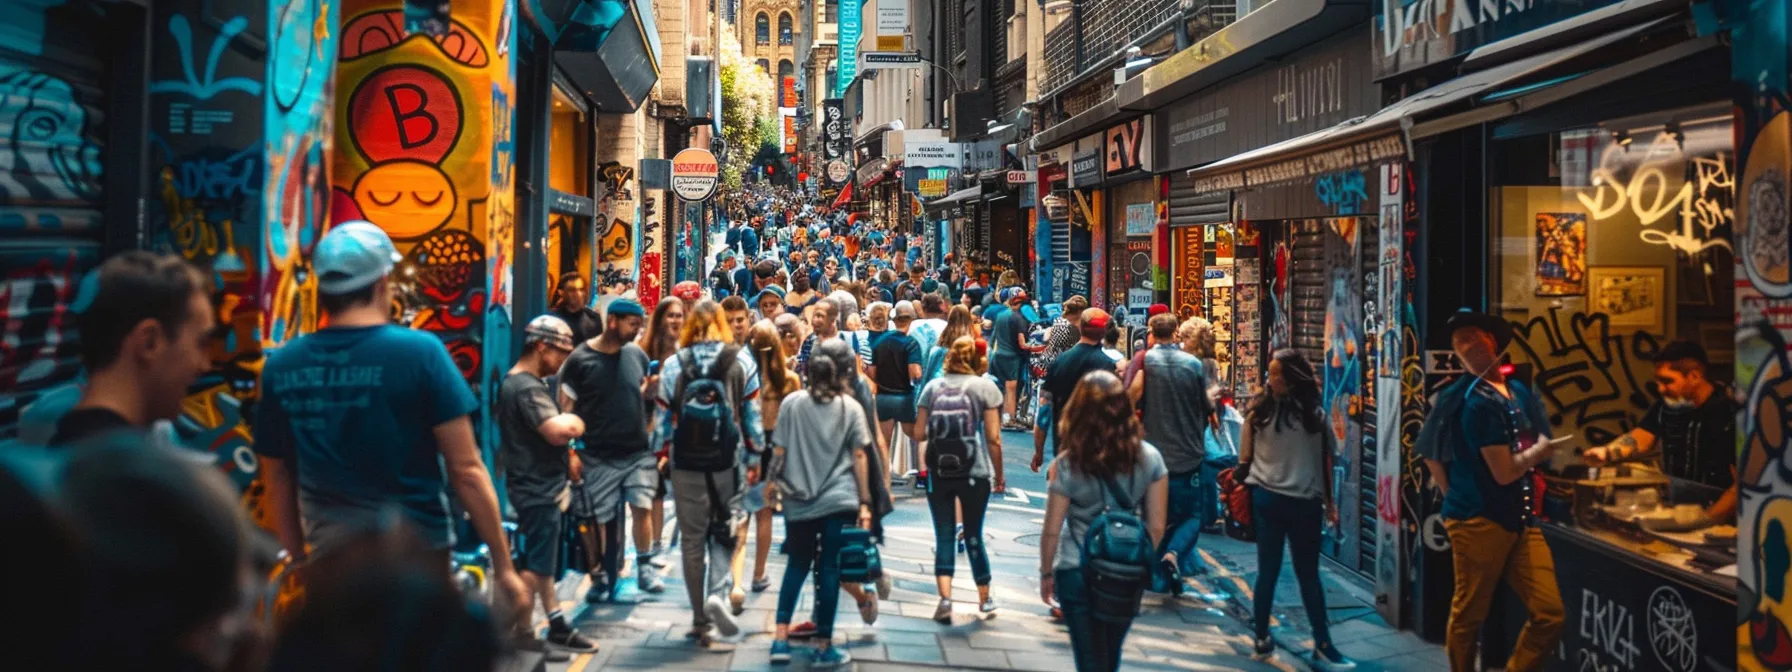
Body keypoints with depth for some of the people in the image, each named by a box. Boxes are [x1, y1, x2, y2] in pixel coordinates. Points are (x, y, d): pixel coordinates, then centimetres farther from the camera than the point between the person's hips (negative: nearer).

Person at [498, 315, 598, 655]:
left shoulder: (518, 382, 13)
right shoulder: (527, 388, -22)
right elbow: (560, 431, -32)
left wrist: (567, 421, 1)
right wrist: (577, 422, -12)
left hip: (539, 486, 11)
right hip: (537, 490, -11)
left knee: (541, 561, 16)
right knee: (535, 565, -2)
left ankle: (557, 624, 26)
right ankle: (521, 636, 7)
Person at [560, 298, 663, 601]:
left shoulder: (637, 354, 4)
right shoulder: (580, 359, -7)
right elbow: (566, 407, -5)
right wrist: (570, 451, -10)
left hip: (639, 451, 3)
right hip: (597, 456, -3)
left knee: (642, 506, -5)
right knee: (594, 519, 5)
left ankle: (645, 567, 13)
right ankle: (600, 576, 20)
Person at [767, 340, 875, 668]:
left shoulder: (792, 403, 3)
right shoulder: (851, 407, 3)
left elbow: (779, 451, 2)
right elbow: (858, 457, 1)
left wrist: (775, 482, 15)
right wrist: (865, 502, 4)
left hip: (799, 500, 1)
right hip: (840, 500, -1)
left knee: (797, 566, 17)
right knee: (829, 570, 3)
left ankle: (781, 637, 10)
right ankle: (825, 647, 8)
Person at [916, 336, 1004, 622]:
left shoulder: (932, 387, 5)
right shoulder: (986, 387, -1)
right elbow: (993, 439, -5)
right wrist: (999, 474, 5)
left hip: (938, 473, 1)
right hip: (975, 473, -1)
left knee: (944, 536, 6)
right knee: (973, 536, 11)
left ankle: (945, 598, -8)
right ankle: (984, 598, 25)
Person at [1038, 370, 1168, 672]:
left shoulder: (1067, 465, -17)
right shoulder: (1149, 458, -9)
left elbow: (1052, 531, -11)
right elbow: (1156, 527, -3)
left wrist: (1046, 573, 5)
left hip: (1078, 574, -3)